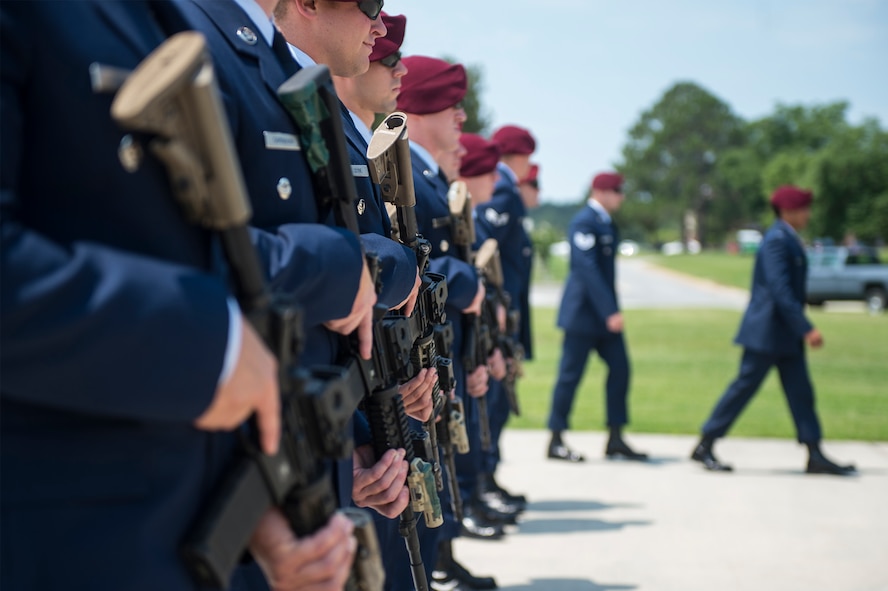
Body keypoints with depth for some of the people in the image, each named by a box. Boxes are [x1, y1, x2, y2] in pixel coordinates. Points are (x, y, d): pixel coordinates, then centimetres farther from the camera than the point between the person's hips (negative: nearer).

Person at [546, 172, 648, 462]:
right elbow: (587, 269, -23)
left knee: (620, 369, 6)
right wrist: (609, 312, -26)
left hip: (604, 312, 9)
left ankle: (615, 439, 12)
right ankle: (556, 441, 6)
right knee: (571, 374, -3)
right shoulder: (584, 222, -15)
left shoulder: (606, 223, 14)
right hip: (583, 312, -9)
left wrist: (611, 309, 17)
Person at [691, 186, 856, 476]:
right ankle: (704, 447, 6)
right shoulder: (777, 240, -17)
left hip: (785, 334, 10)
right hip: (767, 332, -10)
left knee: (800, 392, 7)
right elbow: (780, 290, -25)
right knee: (744, 387, -3)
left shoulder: (787, 239, 14)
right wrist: (806, 329, -25)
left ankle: (815, 456, 9)